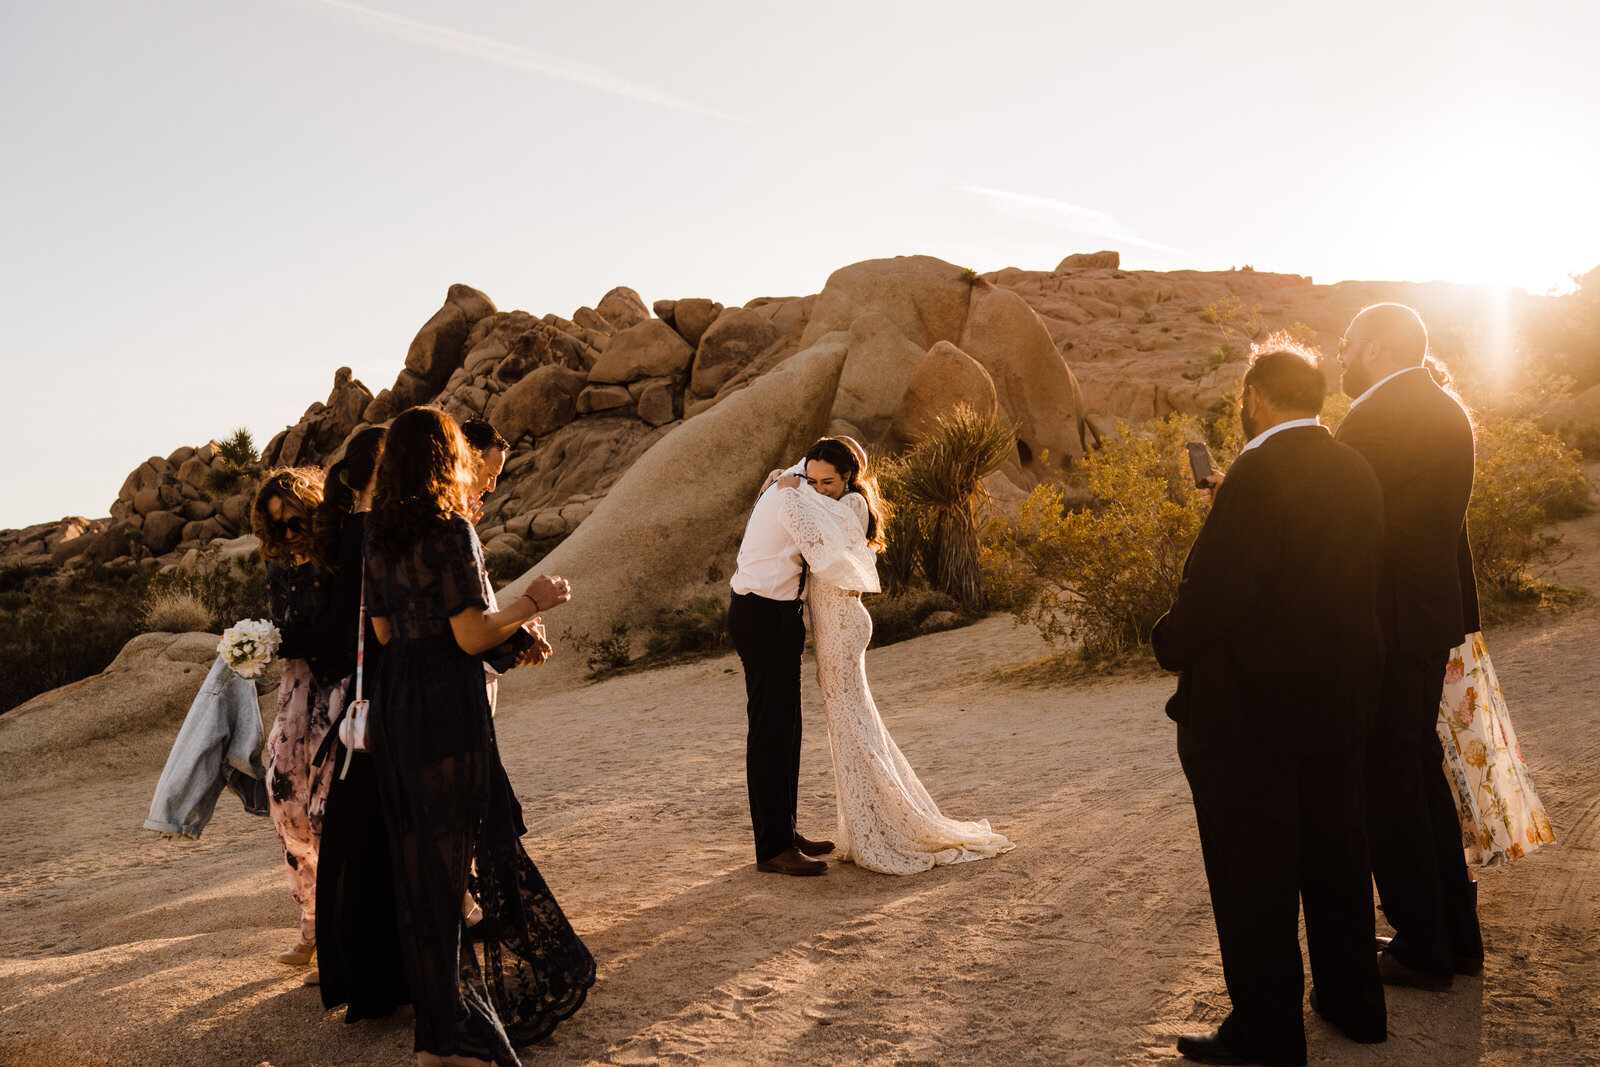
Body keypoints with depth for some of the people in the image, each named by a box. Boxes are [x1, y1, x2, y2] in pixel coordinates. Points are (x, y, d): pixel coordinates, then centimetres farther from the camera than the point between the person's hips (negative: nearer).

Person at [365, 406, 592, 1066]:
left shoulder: (382, 535, 9)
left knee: (416, 855, 16)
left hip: (393, 706, 8)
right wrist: (530, 603, -2)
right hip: (447, 709, -8)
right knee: (454, 854, 1)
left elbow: (383, 630, 14)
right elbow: (472, 636, -18)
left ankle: (437, 1007, 32)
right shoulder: (451, 530, -14)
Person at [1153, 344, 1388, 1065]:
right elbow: (1364, 584, 10)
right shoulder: (1356, 472, 5)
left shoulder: (1258, 474, -20)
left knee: (1253, 876, 5)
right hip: (1341, 701, 8)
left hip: (1248, 709, -8)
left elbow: (1217, 592, -24)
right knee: (1335, 855, 21)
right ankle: (1353, 1003, 36)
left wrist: (1171, 646, -9)